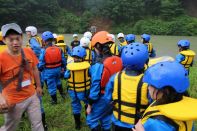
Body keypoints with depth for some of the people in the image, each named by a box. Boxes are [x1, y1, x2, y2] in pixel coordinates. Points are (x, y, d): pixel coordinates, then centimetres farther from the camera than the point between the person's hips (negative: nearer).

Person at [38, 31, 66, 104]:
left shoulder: (44, 51, -19)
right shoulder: (59, 49, -7)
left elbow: (41, 64, -13)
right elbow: (63, 60, 1)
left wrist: (40, 69, 7)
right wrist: (63, 67, 18)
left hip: (49, 71, -4)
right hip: (58, 69, 4)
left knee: (51, 85, 12)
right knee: (58, 81, 31)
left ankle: (54, 100, 27)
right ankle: (62, 93, 40)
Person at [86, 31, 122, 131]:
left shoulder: (99, 65, -25)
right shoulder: (116, 60, -7)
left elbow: (95, 87, -21)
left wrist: (89, 105, -9)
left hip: (101, 99, -6)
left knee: (91, 120, 14)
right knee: (107, 120, 23)